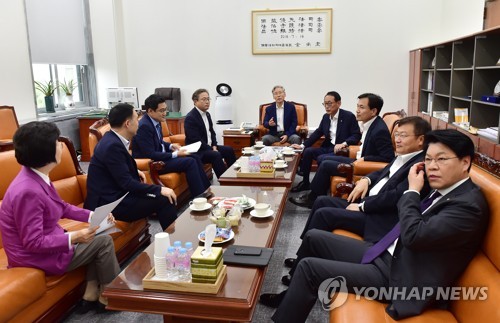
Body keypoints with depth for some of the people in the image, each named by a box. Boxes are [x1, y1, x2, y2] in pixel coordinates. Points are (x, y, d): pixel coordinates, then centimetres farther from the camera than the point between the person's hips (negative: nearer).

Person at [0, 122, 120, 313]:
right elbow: (33, 242, -29)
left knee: (97, 239, 12)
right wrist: (73, 238, -30)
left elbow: (62, 207, 10)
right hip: (37, 256, -9)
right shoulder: (28, 192, -32)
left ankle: (91, 296, 15)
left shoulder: (37, 177, -1)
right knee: (104, 242, -5)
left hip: (47, 242, 10)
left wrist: (93, 216, 0)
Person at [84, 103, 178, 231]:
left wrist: (135, 171, 8)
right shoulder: (112, 145, -22)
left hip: (114, 194, 10)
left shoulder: (112, 139, 6)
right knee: (164, 200, -14)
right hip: (108, 204, -10)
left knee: (161, 195, 7)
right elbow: (126, 182, -23)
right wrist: (159, 190, -19)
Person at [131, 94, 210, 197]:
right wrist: (175, 155, -21)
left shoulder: (156, 121, 4)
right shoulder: (144, 126, -23)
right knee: (190, 162, -19)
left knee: (195, 157, 5)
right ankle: (199, 196, -10)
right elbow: (150, 155, -25)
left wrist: (170, 146, 1)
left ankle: (205, 190, 8)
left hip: (160, 156, 10)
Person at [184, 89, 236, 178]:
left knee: (229, 150, 2)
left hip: (209, 146, 9)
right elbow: (196, 140, -23)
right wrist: (212, 150, -21)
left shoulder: (207, 114, 11)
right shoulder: (190, 117, -18)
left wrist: (214, 146, 0)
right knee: (216, 155, -30)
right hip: (197, 150, -9)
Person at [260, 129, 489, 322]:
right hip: (387, 255, 9)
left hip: (397, 275, -9)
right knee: (313, 238, 11)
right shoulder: (444, 190, 8)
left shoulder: (469, 204, -20)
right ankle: (292, 298, 30)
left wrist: (412, 191, -15)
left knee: (309, 267, -14)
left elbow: (414, 235, -28)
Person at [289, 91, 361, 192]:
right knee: (307, 151, -16)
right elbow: (318, 132, 15)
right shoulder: (325, 117, 11)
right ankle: (305, 183, -2)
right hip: (327, 147, 6)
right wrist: (303, 145, 5)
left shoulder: (349, 116, -7)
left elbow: (357, 135, -11)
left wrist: (344, 144, -28)